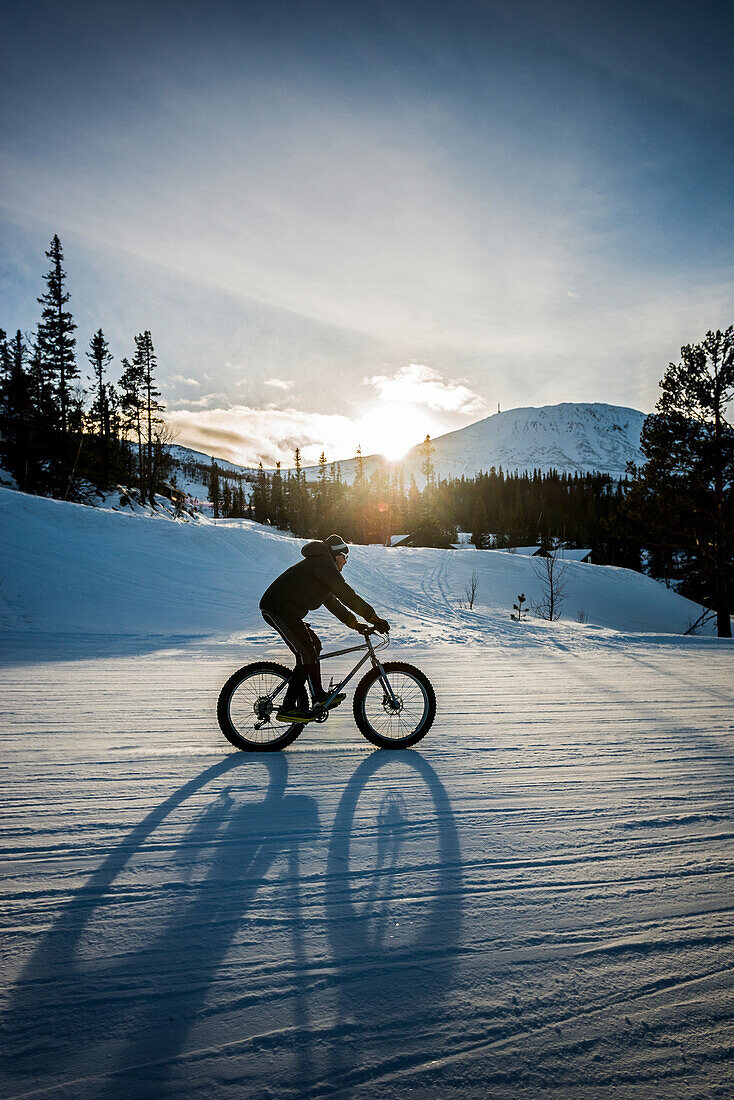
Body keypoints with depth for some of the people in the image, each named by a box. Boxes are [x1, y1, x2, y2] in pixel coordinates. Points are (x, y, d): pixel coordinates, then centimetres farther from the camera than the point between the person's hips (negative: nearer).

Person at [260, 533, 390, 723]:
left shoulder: (319, 564, 25)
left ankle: (319, 695, 25)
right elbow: (346, 595, -15)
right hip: (279, 610, -11)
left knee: (314, 646, 17)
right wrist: (375, 619, -13)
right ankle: (287, 709, -8)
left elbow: (333, 602, 30)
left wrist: (356, 624, 26)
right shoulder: (323, 563, -8)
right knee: (307, 654, -10)